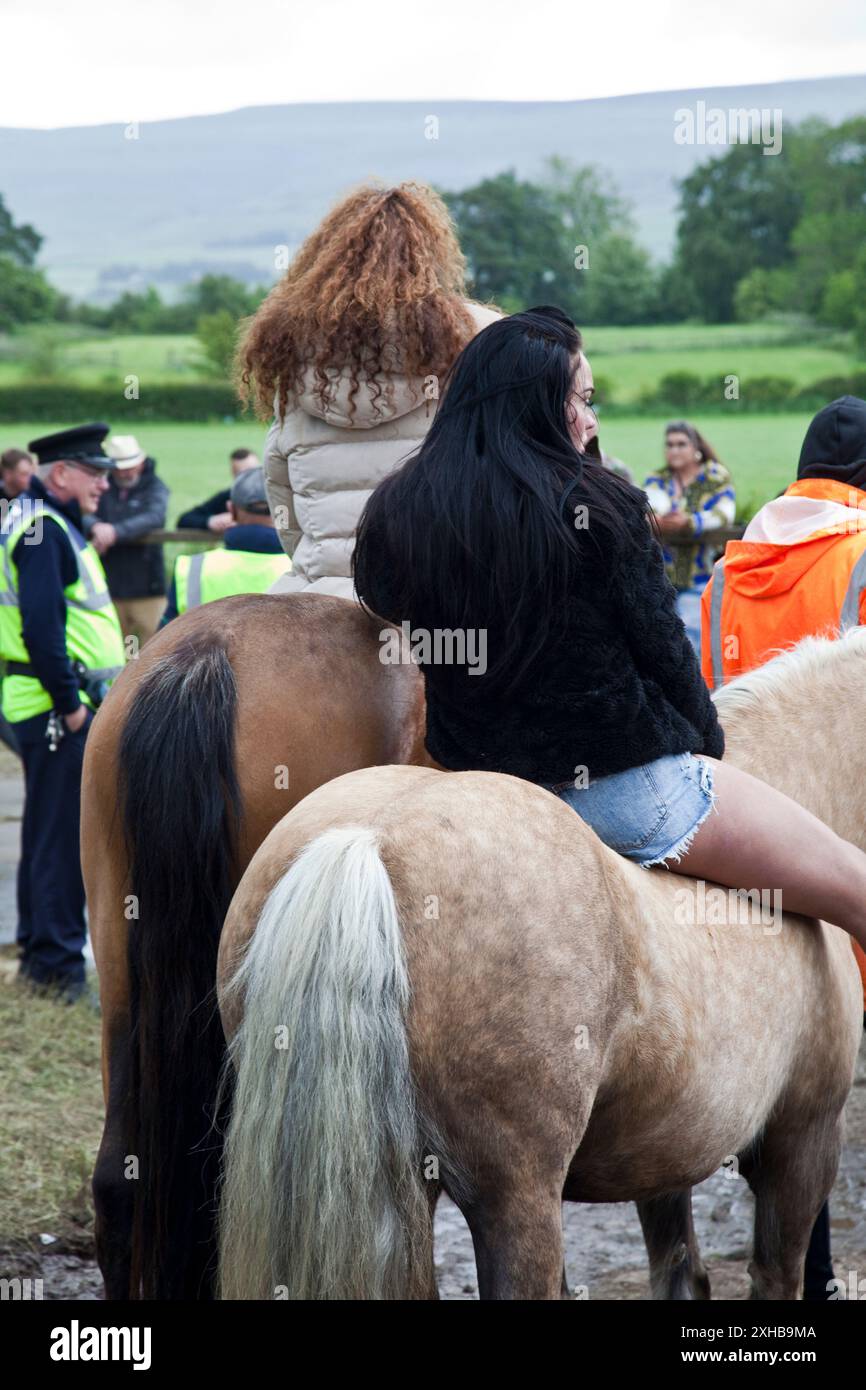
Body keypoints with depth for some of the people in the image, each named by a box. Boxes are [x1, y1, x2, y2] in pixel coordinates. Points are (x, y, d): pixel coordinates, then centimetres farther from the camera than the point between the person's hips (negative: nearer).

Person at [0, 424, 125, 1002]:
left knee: (50, 832, 17)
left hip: (64, 706, 11)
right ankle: (59, 961, -2)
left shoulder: (50, 524, 17)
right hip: (58, 708, -11)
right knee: (62, 835, -6)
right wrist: (70, 704, -21)